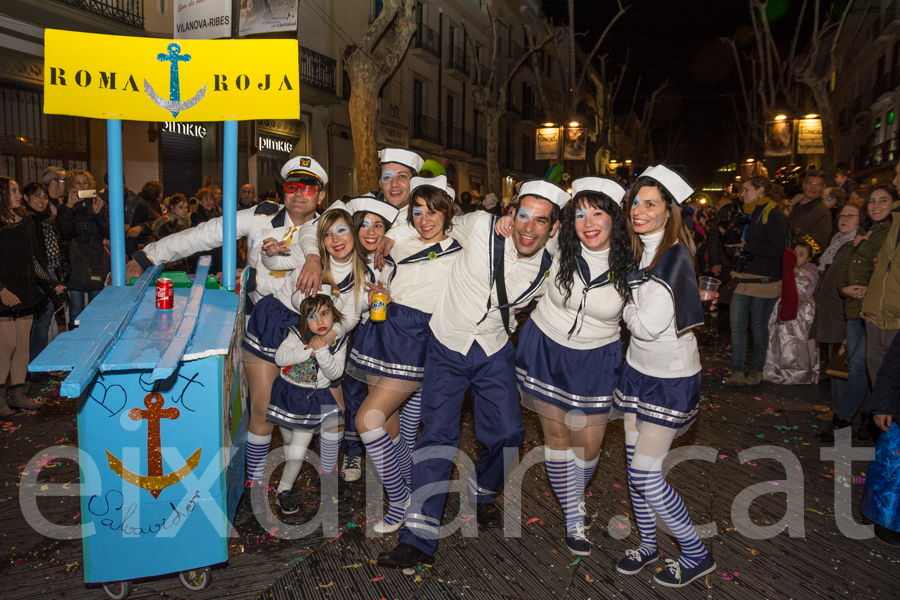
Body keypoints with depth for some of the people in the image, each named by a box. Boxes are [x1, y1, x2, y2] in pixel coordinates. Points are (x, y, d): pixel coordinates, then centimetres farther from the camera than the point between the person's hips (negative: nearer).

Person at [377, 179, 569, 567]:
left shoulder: (550, 267, -7)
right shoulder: (481, 227, -17)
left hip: (495, 353, 3)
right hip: (447, 347, -2)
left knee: (507, 434, -1)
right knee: (438, 434, -9)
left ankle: (481, 494, 33)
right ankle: (419, 539, -2)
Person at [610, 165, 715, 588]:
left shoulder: (674, 258, -21)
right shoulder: (640, 250, 5)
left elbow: (647, 326, -23)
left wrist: (623, 305, -8)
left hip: (671, 378, -8)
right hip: (638, 368, 8)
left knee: (646, 473, -6)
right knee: (634, 465, 13)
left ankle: (696, 555, 16)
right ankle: (647, 545, 32)